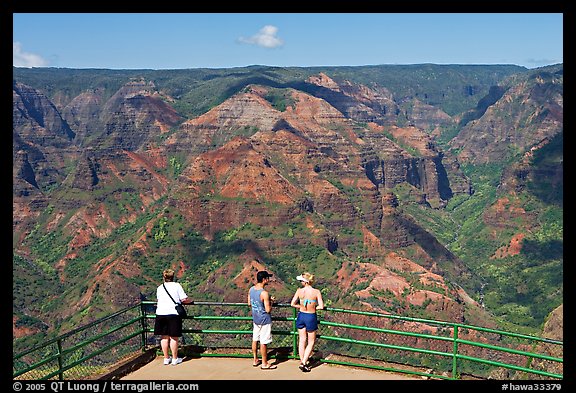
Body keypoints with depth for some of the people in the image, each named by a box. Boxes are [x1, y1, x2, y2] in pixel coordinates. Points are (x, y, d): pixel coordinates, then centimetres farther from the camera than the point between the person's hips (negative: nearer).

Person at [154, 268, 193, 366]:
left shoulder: (159, 288, 10)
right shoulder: (177, 286, 0)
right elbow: (184, 299, -5)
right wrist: (191, 301, 15)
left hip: (160, 313, 3)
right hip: (173, 314, -3)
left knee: (164, 337, 11)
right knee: (174, 337, 4)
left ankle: (166, 358, 18)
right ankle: (175, 359, 12)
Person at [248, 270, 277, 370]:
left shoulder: (251, 289, -3)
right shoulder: (264, 293, -26)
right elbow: (268, 310, -22)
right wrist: (270, 302, -4)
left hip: (255, 319, 7)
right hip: (264, 320, -7)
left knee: (255, 339, 19)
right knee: (263, 342, 4)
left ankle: (255, 360, 32)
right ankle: (264, 364, 16)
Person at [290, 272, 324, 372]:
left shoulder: (299, 291, -10)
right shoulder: (316, 292, -15)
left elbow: (292, 304, -4)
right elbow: (321, 306, -15)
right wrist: (313, 308, 2)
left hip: (301, 316, 3)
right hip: (311, 317, -3)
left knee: (302, 340, 16)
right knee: (311, 342, 13)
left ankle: (302, 362, 23)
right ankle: (304, 363, 6)